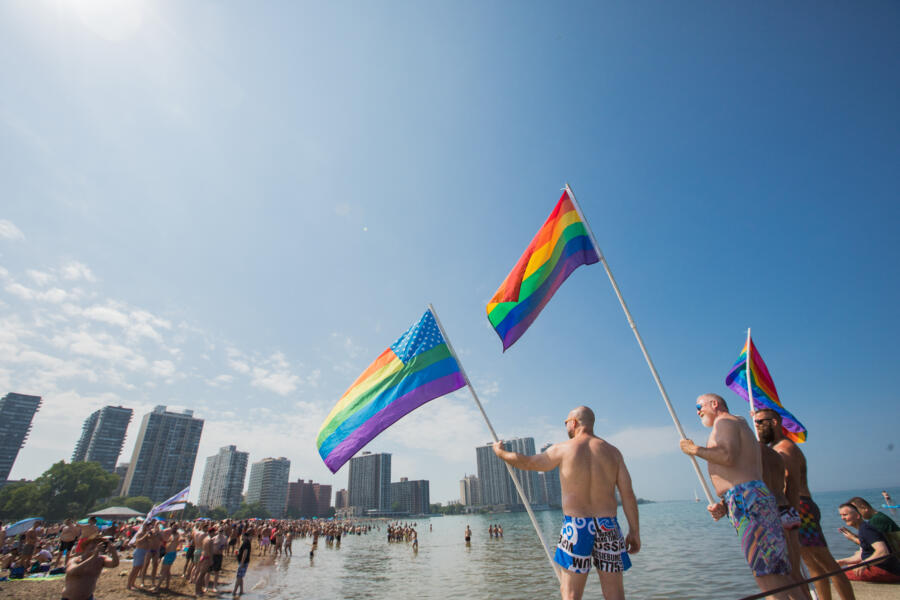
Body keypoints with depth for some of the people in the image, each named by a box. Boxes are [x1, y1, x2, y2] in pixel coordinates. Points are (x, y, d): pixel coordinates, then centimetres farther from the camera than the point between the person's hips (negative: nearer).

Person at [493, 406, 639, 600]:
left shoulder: (562, 449, -3)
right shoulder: (612, 451, 6)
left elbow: (526, 462, 6)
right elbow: (628, 494, 2)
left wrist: (501, 452, 21)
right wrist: (635, 531, 8)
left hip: (575, 525, -3)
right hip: (608, 527, 4)